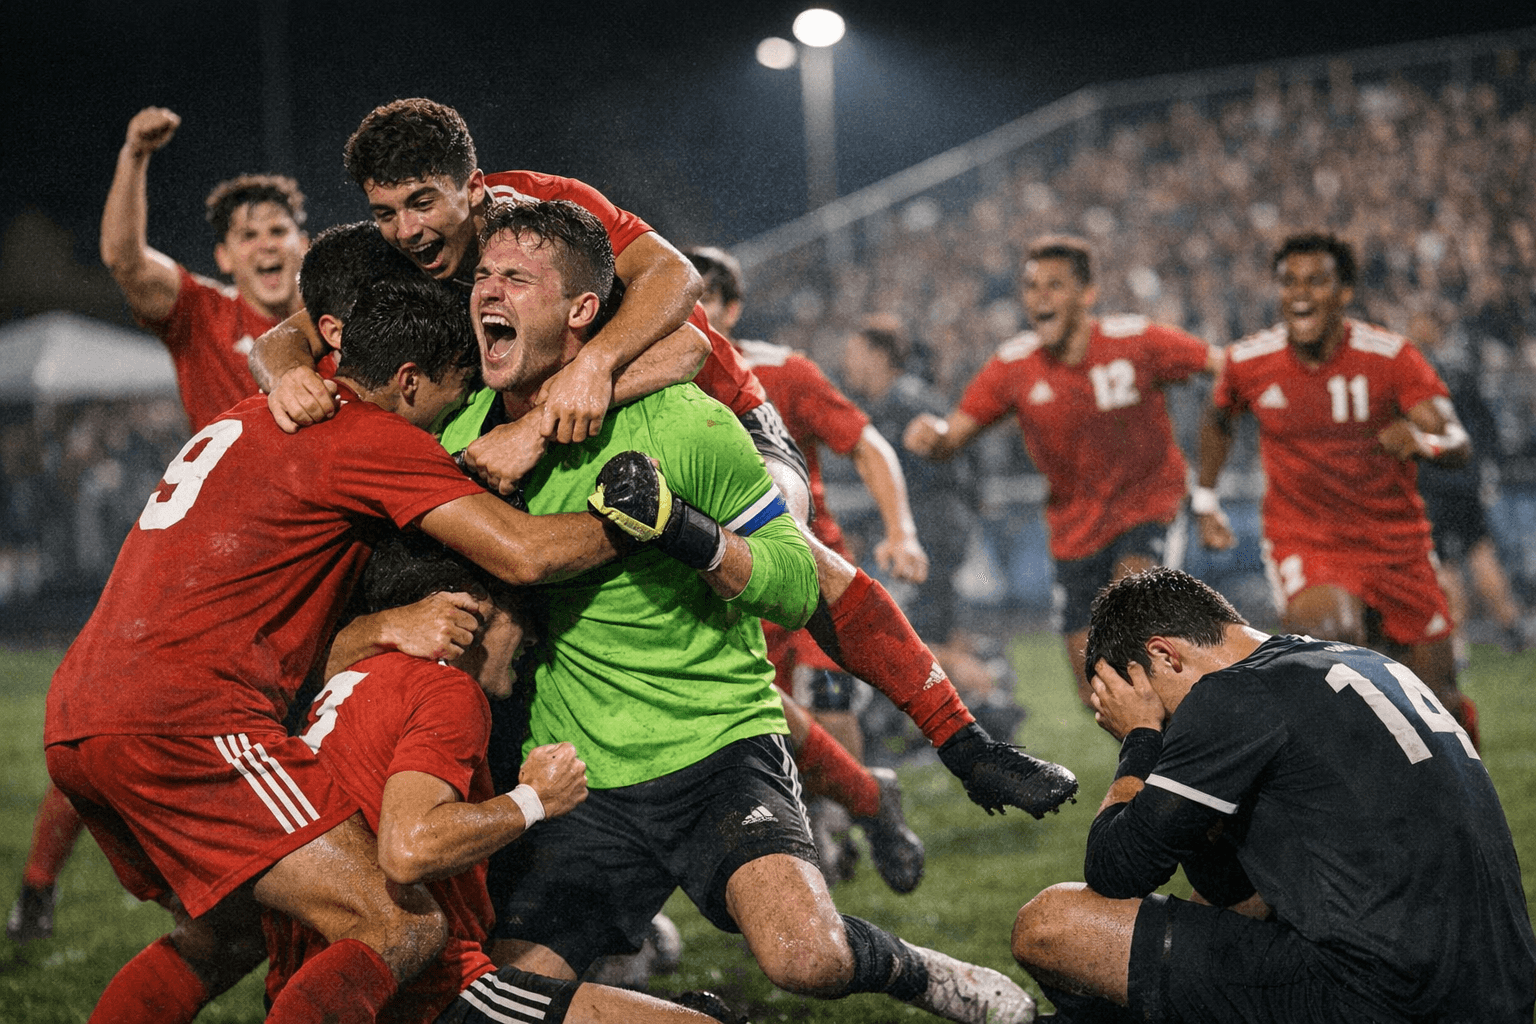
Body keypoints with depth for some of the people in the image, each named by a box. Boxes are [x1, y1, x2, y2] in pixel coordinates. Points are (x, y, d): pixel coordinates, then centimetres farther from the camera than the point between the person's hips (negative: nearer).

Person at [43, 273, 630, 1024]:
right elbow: (522, 553, -11)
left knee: (222, 939, 28)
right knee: (403, 930, -13)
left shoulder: (250, 418, 25)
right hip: (184, 717, -10)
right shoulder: (372, 437, -3)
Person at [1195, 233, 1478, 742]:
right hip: (1302, 542, -1)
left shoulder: (1391, 357, -11)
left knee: (1438, 700, 5)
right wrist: (1205, 500, 15)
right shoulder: (1248, 362, -6)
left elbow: (1458, 443, -19)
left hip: (1395, 542, 1)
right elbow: (1218, 420, 17)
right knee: (1329, 628, -35)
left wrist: (1420, 442, -41)